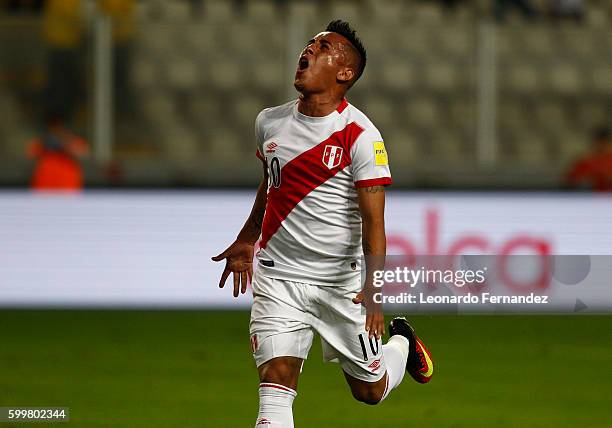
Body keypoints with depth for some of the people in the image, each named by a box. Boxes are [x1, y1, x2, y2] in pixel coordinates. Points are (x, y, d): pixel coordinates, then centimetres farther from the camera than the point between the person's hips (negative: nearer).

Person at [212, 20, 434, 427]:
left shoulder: (361, 136, -13)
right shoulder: (269, 122, 4)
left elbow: (373, 220, -17)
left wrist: (373, 289, -26)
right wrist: (246, 241, 31)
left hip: (342, 282, -3)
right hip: (277, 276, 3)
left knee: (370, 390, 12)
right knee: (276, 385, -14)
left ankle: (401, 341, 44)